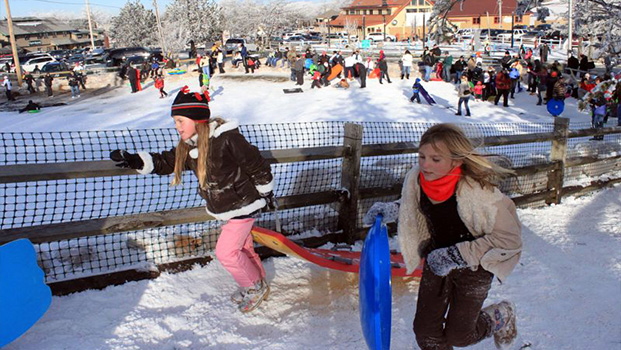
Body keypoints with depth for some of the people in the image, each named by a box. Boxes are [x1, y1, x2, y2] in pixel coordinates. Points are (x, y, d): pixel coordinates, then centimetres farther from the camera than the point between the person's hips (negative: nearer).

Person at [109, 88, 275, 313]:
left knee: (226, 252, -5)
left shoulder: (227, 139, -27)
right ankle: (257, 285, 39)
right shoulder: (187, 147, -1)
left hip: (244, 205, -8)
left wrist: (266, 193, -7)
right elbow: (165, 163, 6)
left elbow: (257, 165, -19)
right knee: (242, 247, 19)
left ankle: (256, 286, 16)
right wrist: (134, 161, -10)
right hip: (225, 207, 8)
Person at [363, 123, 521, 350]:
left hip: (473, 268, -4)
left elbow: (509, 239, -24)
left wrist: (457, 255, -27)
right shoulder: (416, 178, -17)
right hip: (437, 258, 5)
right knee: (426, 330, 9)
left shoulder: (480, 193, -34)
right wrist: (393, 209, -12)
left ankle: (499, 318, 41)